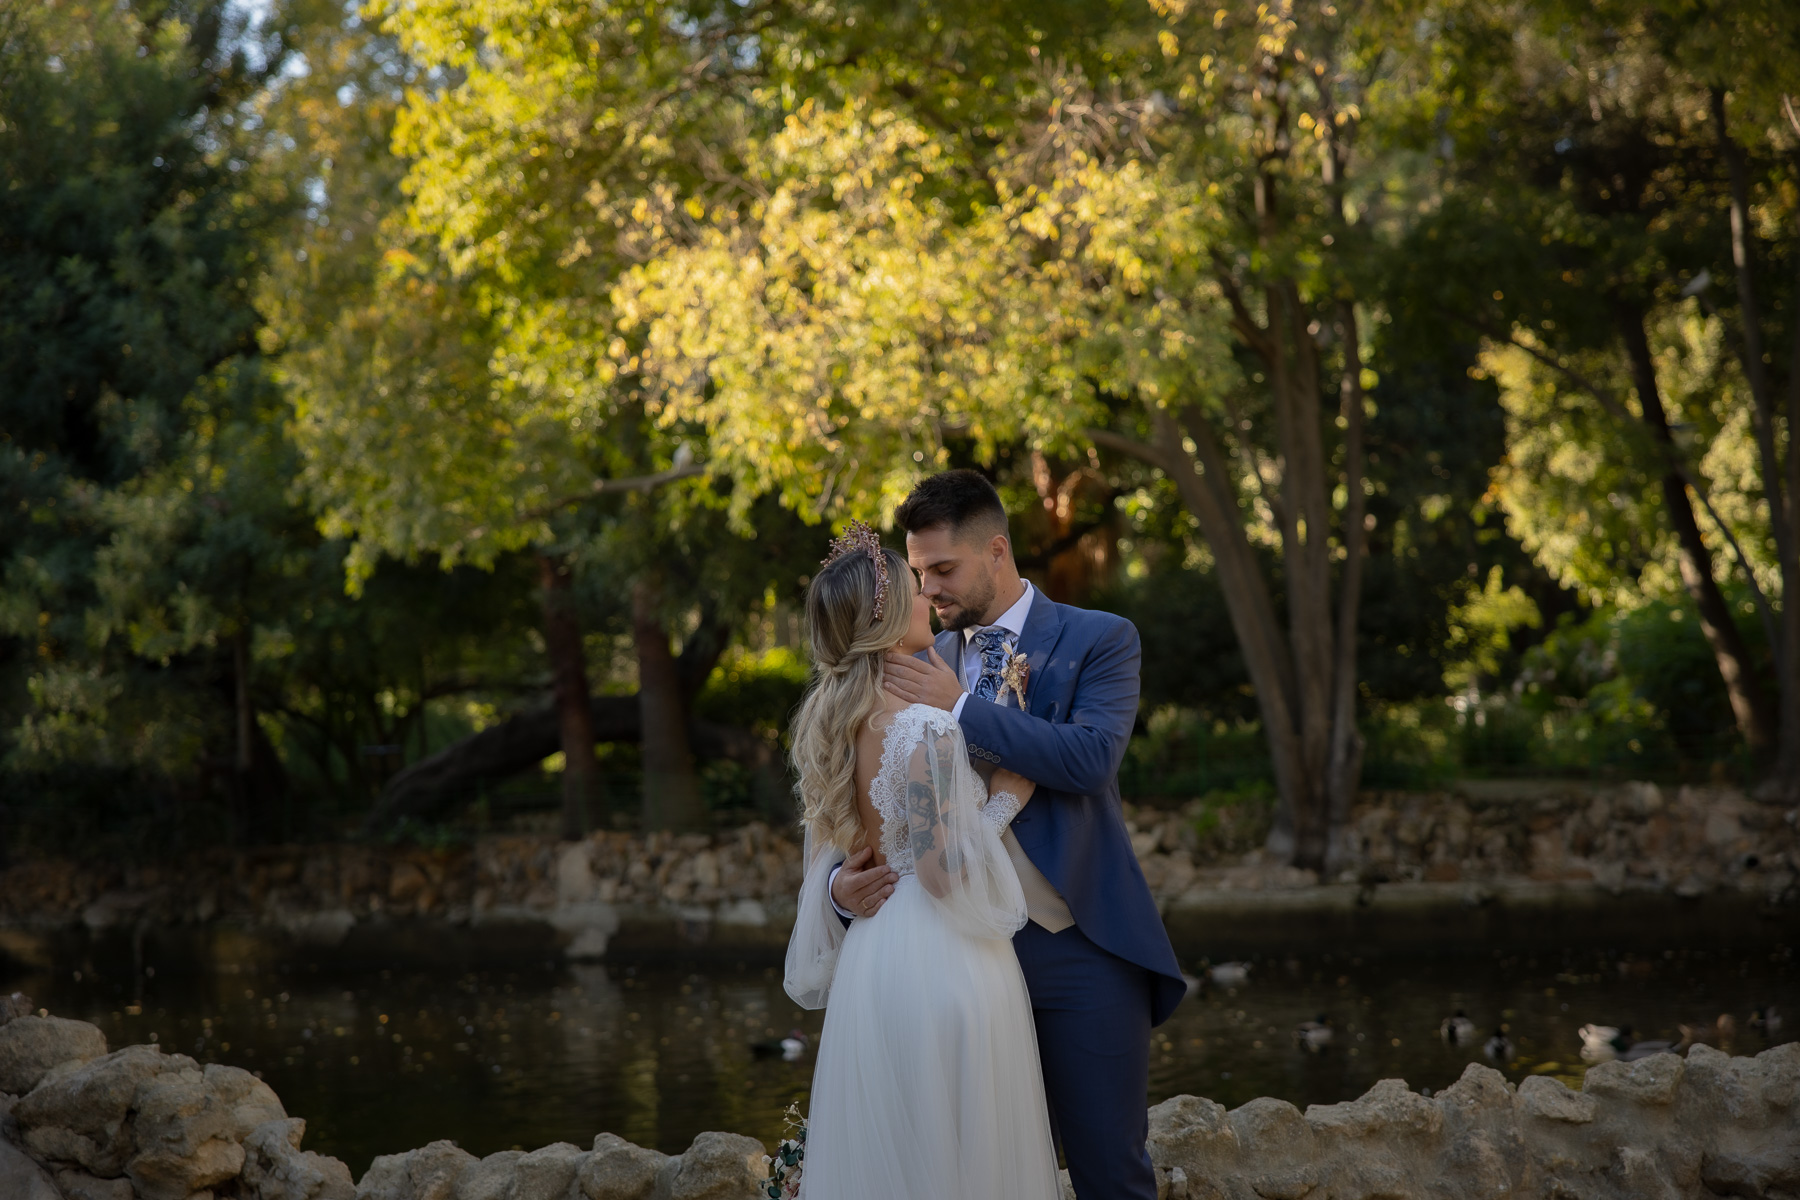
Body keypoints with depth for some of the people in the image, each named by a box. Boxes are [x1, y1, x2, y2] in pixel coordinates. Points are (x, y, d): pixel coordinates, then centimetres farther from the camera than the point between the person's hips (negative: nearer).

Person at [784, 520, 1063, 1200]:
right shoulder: (925, 730, -19)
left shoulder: (834, 727, 7)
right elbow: (946, 870, -20)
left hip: (870, 959, 8)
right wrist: (1005, 798, -7)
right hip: (940, 965, -8)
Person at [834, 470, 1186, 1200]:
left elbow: (1091, 757, -17)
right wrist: (844, 879, -7)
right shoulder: (923, 667, 12)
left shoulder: (1099, 640, 0)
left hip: (1080, 949, -4)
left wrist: (962, 708, -17)